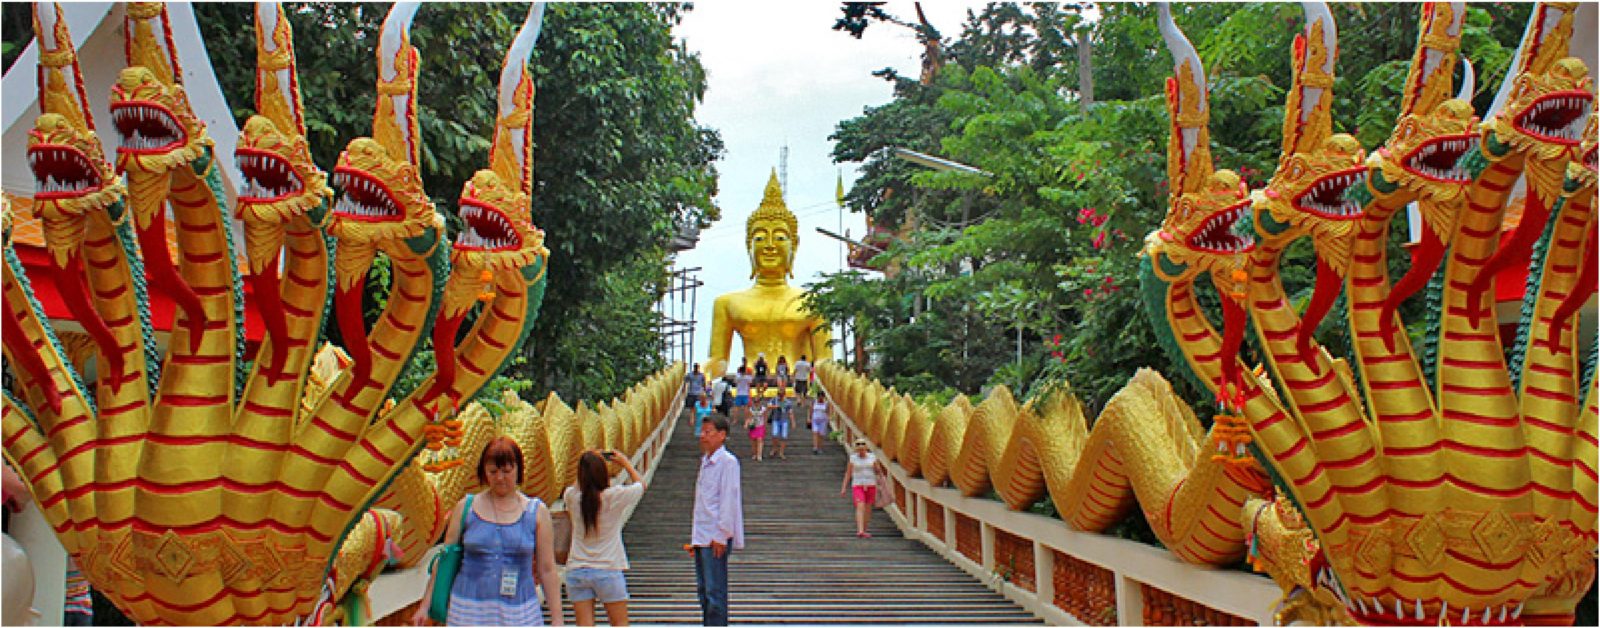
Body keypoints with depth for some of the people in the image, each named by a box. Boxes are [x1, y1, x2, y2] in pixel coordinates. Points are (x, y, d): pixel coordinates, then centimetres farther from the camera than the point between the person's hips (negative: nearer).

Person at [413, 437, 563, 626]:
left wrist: (557, 620, 3)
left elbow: (547, 570, 6)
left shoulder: (536, 512, 4)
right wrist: (425, 606, 8)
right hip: (469, 610, 0)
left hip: (520, 616, 0)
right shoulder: (465, 508, 6)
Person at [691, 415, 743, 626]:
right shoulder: (705, 461, 16)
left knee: (715, 591, -7)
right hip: (702, 536, 9)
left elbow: (729, 500, -15)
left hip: (716, 537, -9)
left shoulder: (728, 462, -11)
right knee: (703, 588, 13)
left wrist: (721, 536, -17)